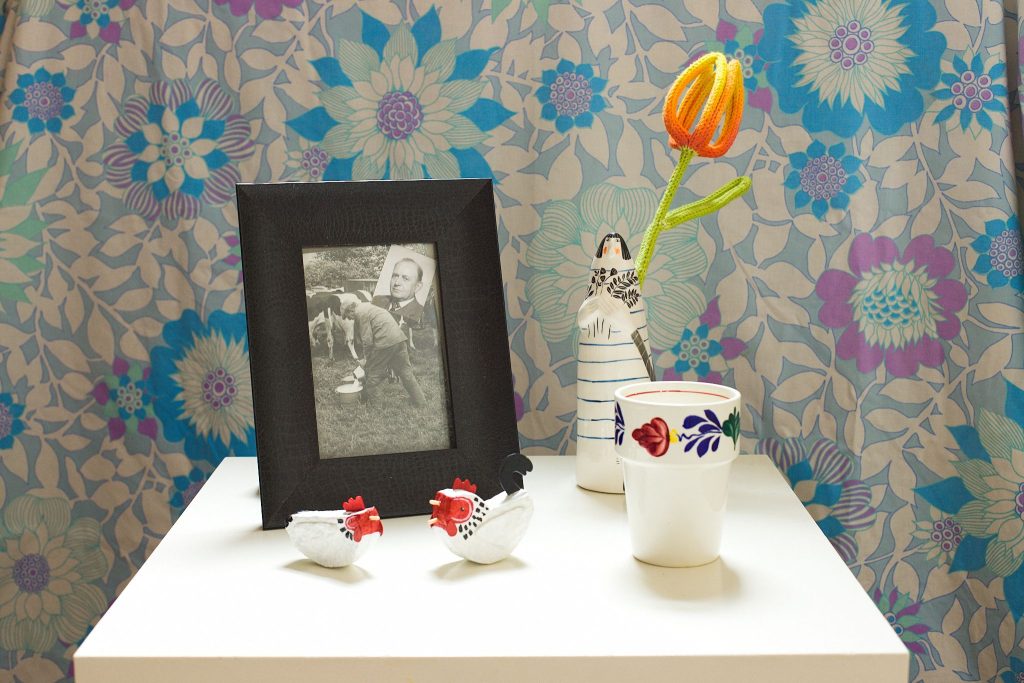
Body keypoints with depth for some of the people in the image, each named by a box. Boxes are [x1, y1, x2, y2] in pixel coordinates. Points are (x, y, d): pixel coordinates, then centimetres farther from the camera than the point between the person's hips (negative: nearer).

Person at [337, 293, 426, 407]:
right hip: (399, 339, 9)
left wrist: (366, 358, 3)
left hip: (385, 342, -9)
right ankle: (420, 401, 21)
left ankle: (367, 401, 16)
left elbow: (367, 339, -10)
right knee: (405, 371, 16)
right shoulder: (368, 307, 24)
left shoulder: (360, 313, -6)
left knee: (373, 374, 6)